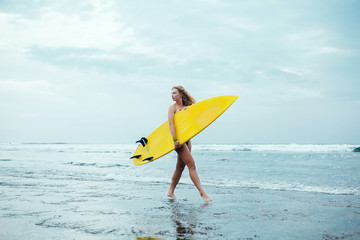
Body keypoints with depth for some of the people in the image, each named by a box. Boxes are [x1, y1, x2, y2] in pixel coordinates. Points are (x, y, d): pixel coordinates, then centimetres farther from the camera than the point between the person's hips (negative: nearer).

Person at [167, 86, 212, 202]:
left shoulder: (187, 107, 15)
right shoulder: (173, 107, -1)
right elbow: (171, 123, -11)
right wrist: (175, 139, -21)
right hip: (179, 140, -6)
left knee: (180, 166, 10)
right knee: (191, 164, -11)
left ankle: (171, 191, 22)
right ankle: (202, 192, -10)